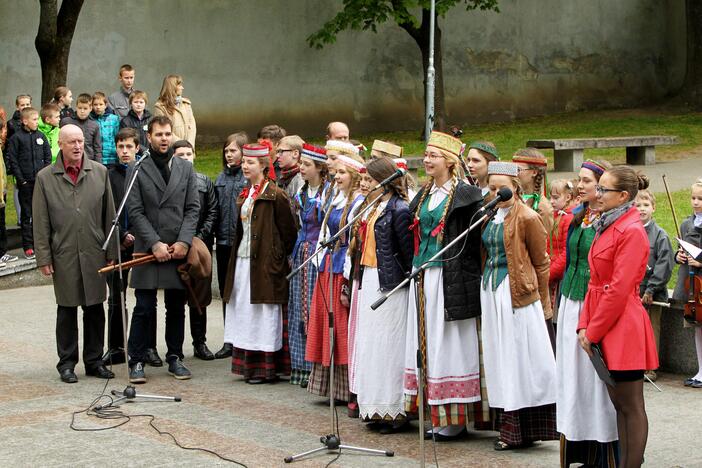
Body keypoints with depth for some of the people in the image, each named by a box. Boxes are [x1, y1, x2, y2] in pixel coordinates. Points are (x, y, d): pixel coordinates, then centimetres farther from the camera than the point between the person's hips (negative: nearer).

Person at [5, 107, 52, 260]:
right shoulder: (16, 138, -4)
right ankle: (28, 246, 4)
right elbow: (12, 160, -5)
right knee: (26, 214, 1)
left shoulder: (41, 136, 7)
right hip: (26, 182, -3)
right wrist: (21, 179, -10)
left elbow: (48, 156, 12)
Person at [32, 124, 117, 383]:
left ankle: (94, 360, 17)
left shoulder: (99, 172, 5)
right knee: (67, 310, 6)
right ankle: (67, 363, 15)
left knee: (95, 309, 7)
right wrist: (43, 257, -3)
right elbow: (40, 223, 1)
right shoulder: (45, 177, 0)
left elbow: (109, 214, 7)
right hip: (63, 255, -1)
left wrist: (111, 251, 4)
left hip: (94, 254, 2)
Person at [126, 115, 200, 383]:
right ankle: (137, 361, 3)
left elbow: (193, 208, 6)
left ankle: (175, 358, 18)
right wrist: (154, 244, -12)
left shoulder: (185, 169, 9)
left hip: (178, 249, 3)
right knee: (144, 308, -3)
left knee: (176, 308, 9)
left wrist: (184, 242, -7)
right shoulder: (137, 170, 0)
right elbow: (135, 211, -4)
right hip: (147, 250, -3)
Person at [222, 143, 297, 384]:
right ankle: (249, 365, 15)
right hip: (243, 261, 8)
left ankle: (266, 368, 3)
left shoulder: (275, 195, -10)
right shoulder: (245, 195, 14)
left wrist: (281, 260, -7)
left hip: (264, 263, -8)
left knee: (263, 315, -3)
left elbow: (288, 231, -9)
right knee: (244, 313, 9)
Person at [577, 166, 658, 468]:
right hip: (601, 327, 9)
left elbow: (619, 290, -18)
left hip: (623, 327, -9)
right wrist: (584, 325, 6)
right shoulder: (606, 226, 14)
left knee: (631, 406, -2)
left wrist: (593, 331, -13)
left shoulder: (631, 231, -14)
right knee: (619, 403, 11)